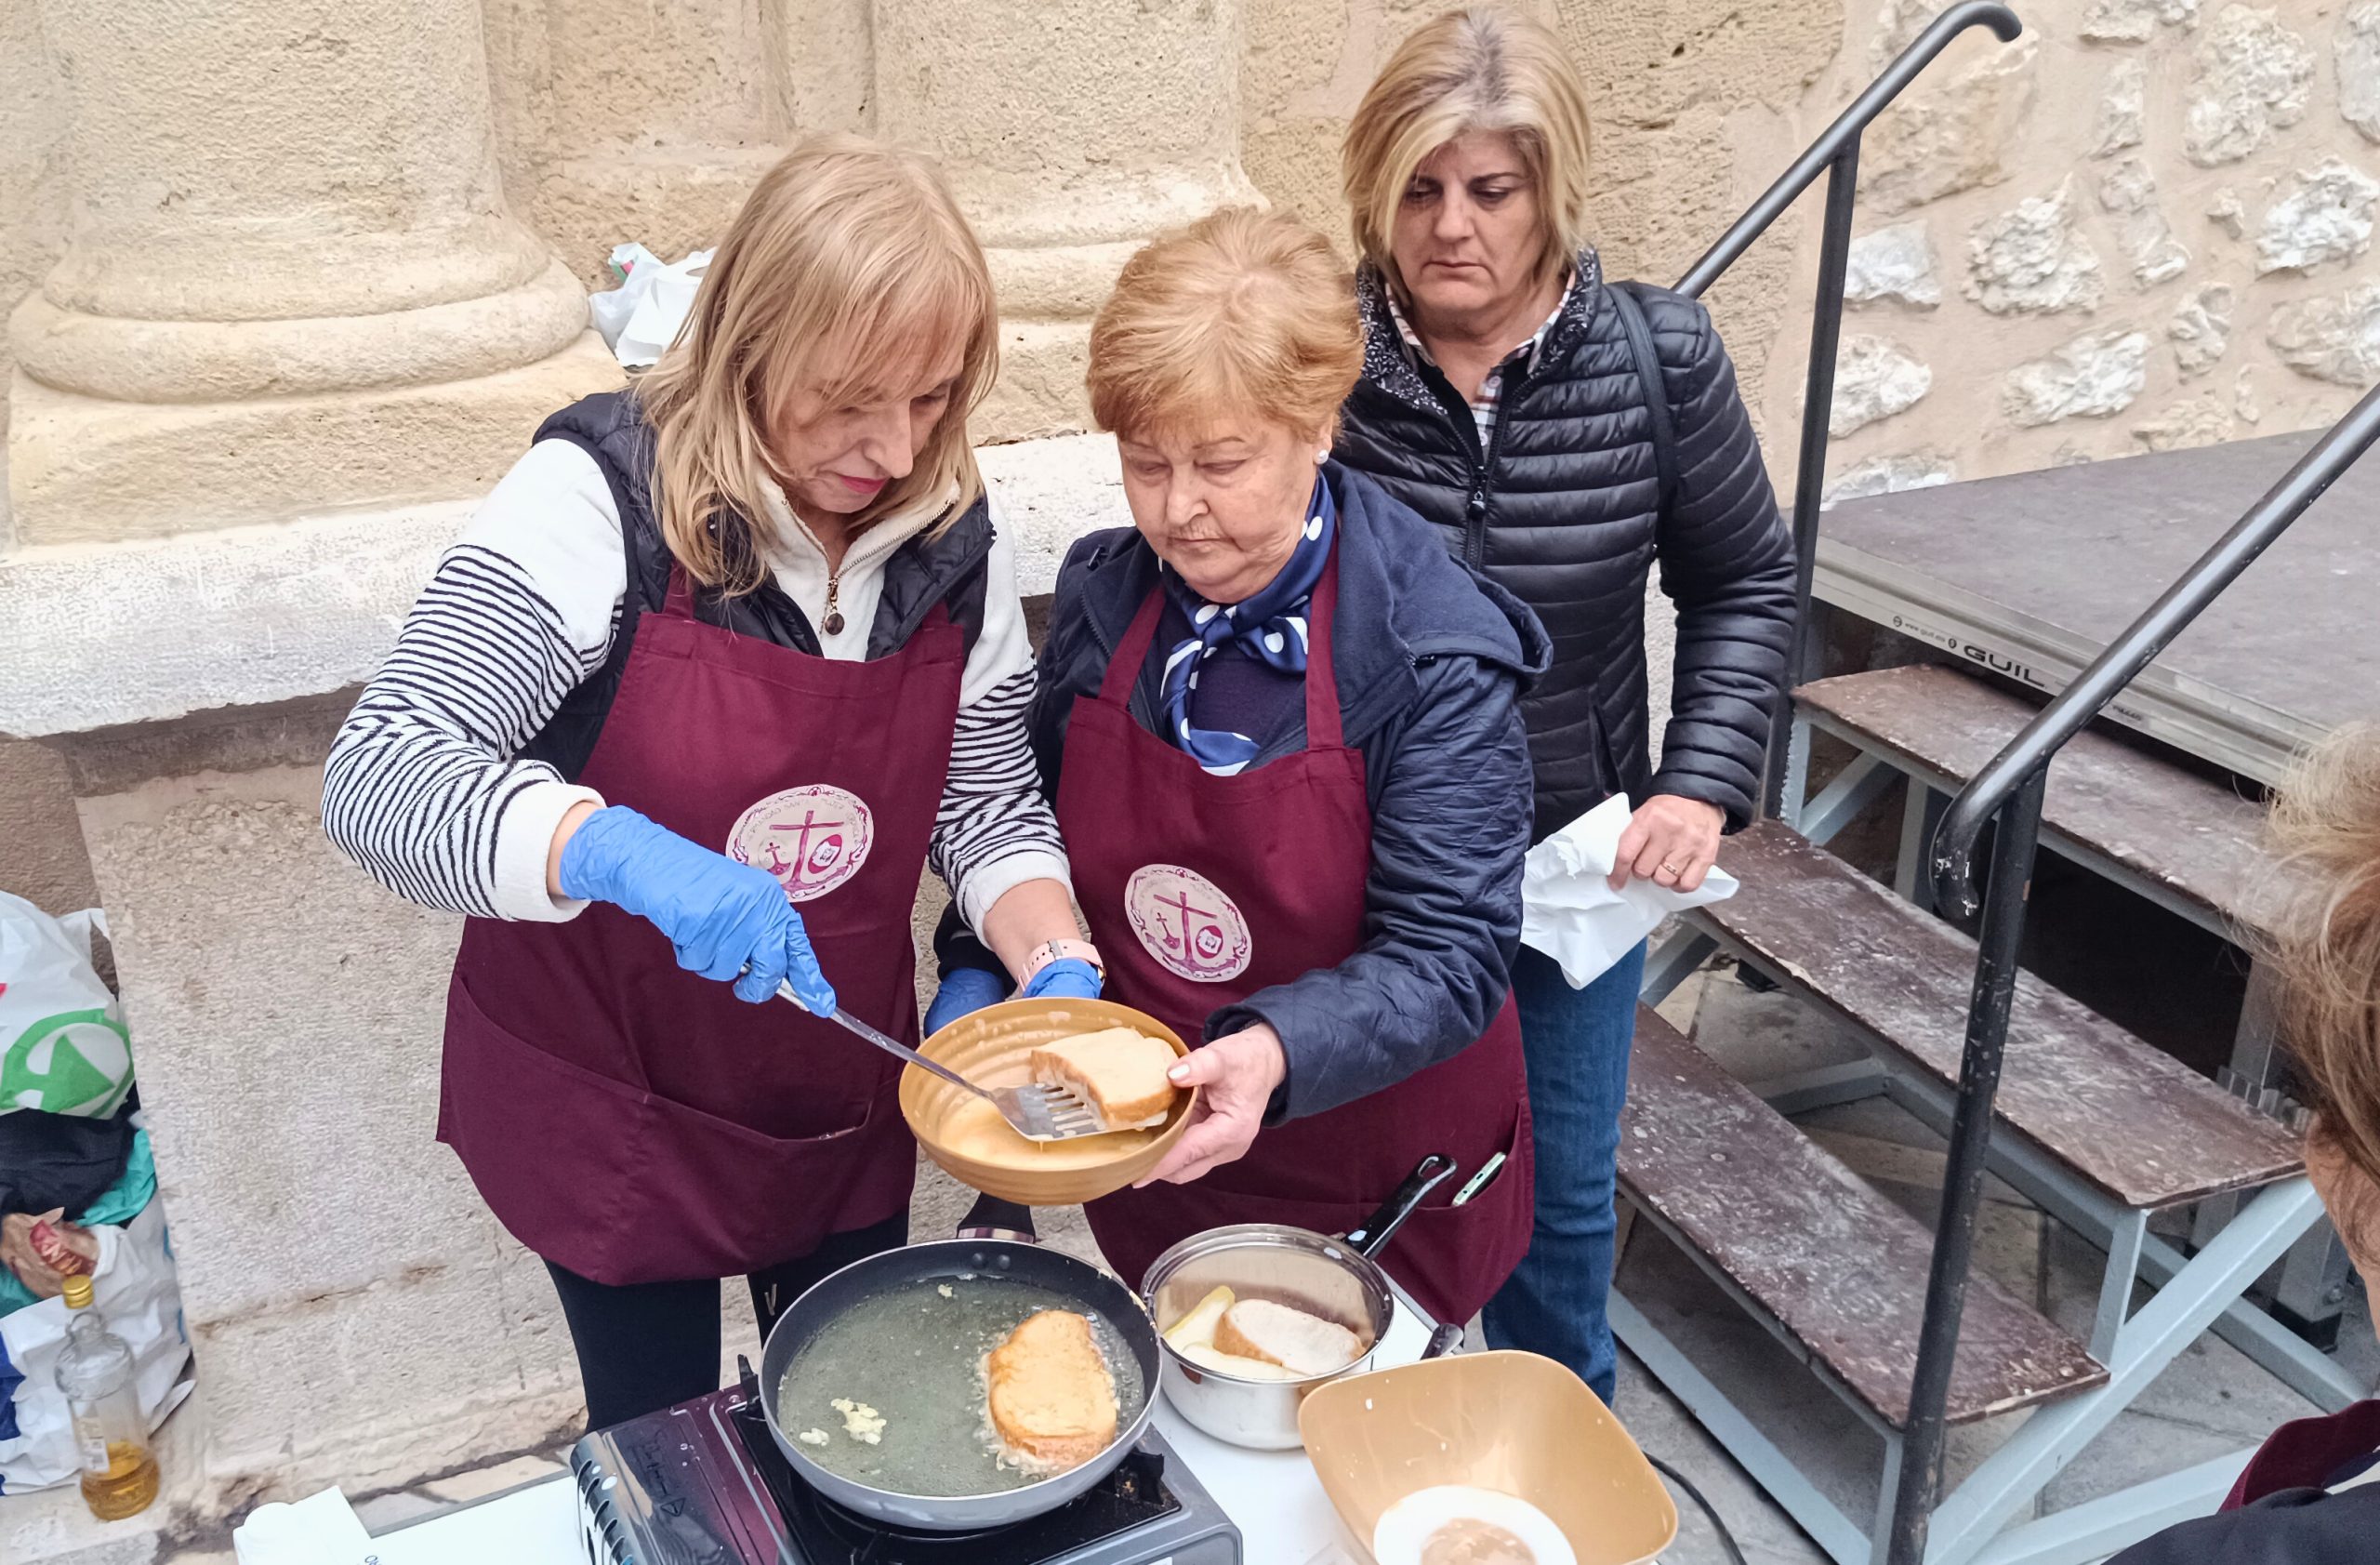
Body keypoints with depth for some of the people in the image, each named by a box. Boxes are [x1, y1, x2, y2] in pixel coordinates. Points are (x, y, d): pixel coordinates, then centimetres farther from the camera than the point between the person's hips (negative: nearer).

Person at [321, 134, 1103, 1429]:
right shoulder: (600, 498, -22)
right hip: (609, 1098, -3)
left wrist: (1056, 966, -18)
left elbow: (986, 805, 0)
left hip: (841, 1095, 4)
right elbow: (377, 778, -27)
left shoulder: (955, 537, -8)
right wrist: (619, 851, -43)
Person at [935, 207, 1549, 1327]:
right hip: (1149, 1159, 4)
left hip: (1377, 1186, -4)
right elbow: (1038, 826, 7)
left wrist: (1275, 1054, -42)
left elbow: (1450, 957, -25)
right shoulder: (1101, 595, -8)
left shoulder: (1435, 656, -23)